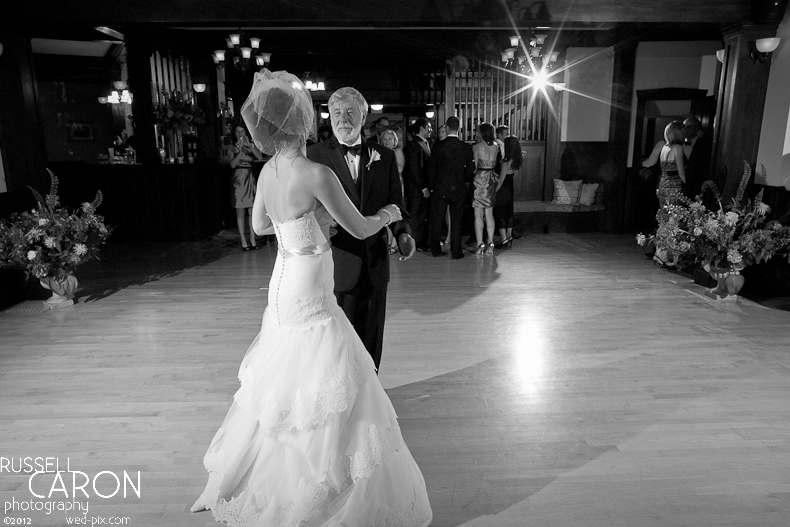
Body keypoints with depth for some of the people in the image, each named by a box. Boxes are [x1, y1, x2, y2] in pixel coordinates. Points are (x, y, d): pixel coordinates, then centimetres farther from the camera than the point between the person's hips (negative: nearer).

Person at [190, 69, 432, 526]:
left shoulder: (269, 171, 2)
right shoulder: (317, 174, -21)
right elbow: (359, 228, -12)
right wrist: (388, 214, 8)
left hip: (283, 291, 8)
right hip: (310, 299, -8)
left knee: (283, 389, 25)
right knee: (333, 397, 4)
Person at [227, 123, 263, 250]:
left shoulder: (250, 146, 10)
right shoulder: (232, 147, 3)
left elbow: (260, 157, -7)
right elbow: (232, 164, -10)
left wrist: (249, 145, -14)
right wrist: (240, 149, -17)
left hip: (250, 178, 2)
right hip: (238, 179, -2)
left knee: (252, 211, 2)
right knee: (240, 212, 0)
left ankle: (253, 240, 8)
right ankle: (243, 241, 4)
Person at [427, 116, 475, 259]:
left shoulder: (438, 146, -6)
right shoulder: (466, 147, -6)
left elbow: (431, 168, -2)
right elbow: (471, 169, -3)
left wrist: (432, 186, 9)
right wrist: (466, 182, 16)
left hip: (439, 189, 0)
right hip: (458, 188, 0)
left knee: (436, 220, 12)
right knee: (456, 221, 6)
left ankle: (436, 249, 19)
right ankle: (456, 252, 10)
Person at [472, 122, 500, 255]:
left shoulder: (476, 147, -7)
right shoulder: (496, 146, 7)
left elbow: (474, 165, -7)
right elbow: (495, 163, 11)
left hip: (479, 179, -5)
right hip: (491, 179, 5)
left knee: (478, 214, 0)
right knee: (489, 214, 9)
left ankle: (480, 244, -3)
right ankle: (490, 244, 10)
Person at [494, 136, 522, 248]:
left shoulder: (506, 162, -21)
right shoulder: (517, 160, 0)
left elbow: (501, 180, -16)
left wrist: (494, 191, -7)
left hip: (503, 191, -7)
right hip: (510, 190, 7)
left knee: (500, 214, 2)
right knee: (509, 213, 15)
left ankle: (504, 239, 2)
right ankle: (509, 237, 20)